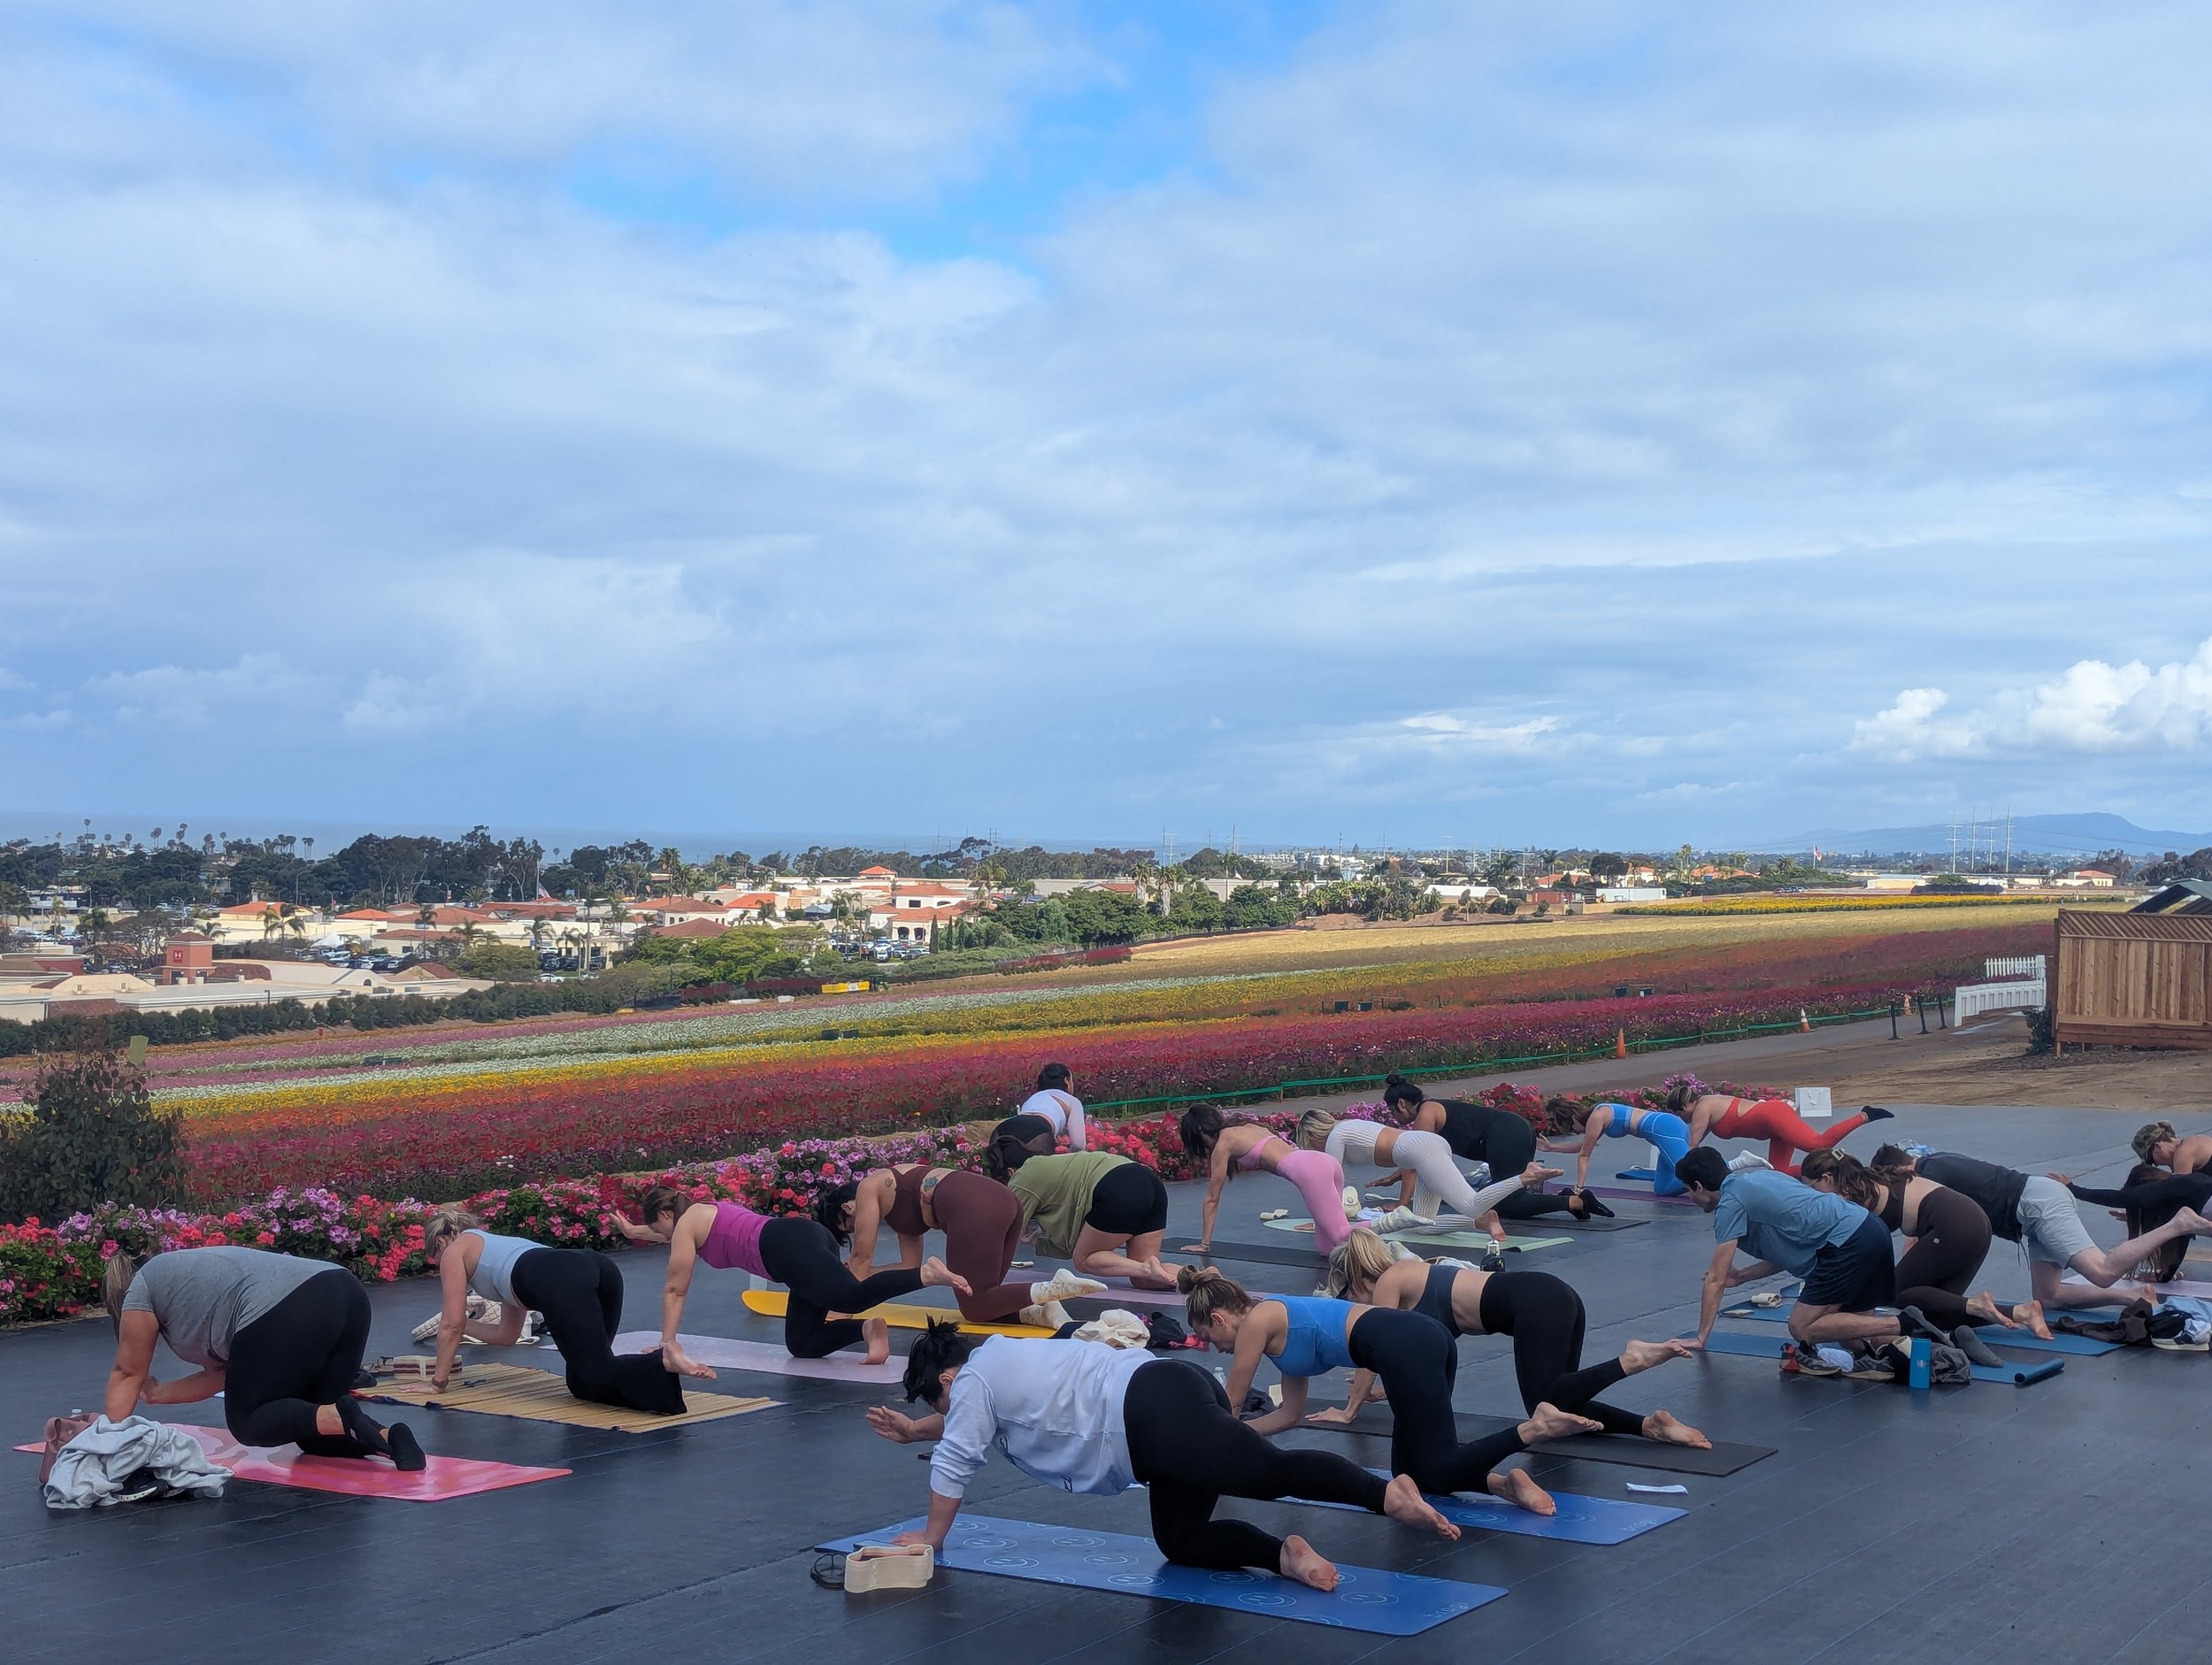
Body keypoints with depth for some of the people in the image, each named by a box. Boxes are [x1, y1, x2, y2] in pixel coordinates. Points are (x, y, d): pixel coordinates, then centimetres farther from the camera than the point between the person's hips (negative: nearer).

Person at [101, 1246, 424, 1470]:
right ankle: (387, 1437, -4)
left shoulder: (141, 1290, 18)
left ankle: (341, 1418, -14)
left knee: (247, 1422, 9)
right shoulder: (188, 1278, 39)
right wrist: (159, 1394, 45)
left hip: (290, 1316, -8)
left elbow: (128, 1372, 22)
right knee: (308, 1420, 21)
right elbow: (219, 1373, 35)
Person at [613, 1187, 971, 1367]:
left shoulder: (685, 1223, 12)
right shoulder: (704, 1213, 37)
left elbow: (675, 1289, 11)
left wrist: (668, 1344, 14)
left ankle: (925, 1273, -47)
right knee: (802, 1345, 7)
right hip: (808, 1237, 9)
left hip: (789, 1248, -9)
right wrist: (635, 1232, 77)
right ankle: (867, 1328, -15)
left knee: (852, 1295, -31)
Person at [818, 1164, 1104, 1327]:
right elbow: (911, 1267, 33)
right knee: (982, 1299, 16)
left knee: (974, 1308, -2)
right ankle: (1040, 1309, -8)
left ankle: (1053, 1288, -19)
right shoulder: (900, 1204, 35)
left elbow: (861, 1255, 14)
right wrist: (858, 1275, 40)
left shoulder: (869, 1188, 14)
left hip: (974, 1211, -9)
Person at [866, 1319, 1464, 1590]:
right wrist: (914, 1430, 58)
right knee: (1180, 1542, 9)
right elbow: (979, 1422, 56)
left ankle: (1387, 1493, -39)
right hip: (1176, 1392, 9)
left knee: (1273, 1472, -23)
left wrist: (930, 1537, 24)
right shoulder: (998, 1360, 34)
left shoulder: (971, 1380, 7)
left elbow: (954, 1463, 11)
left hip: (1155, 1415, -9)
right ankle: (1284, 1554, -11)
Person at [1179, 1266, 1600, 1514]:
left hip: (1404, 1347, -9)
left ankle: (1534, 1426, -22)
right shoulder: (1278, 1323, 28)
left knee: (1441, 1471, -8)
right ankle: (1501, 1481, -8)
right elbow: (1290, 1414, 35)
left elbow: (1228, 1406, 12)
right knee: (1409, 1475, 12)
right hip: (1423, 1340, 9)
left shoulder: (1257, 1321, 3)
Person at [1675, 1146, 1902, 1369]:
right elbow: (1787, 1251, 29)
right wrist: (1741, 1276, 31)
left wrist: (1700, 1339, 6)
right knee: (1856, 1330, 14)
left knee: (1803, 1329, -5)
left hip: (1847, 1242, -9)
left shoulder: (1730, 1204, -2)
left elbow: (1715, 1279, 0)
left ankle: (1904, 1326, -16)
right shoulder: (1757, 1178, 24)